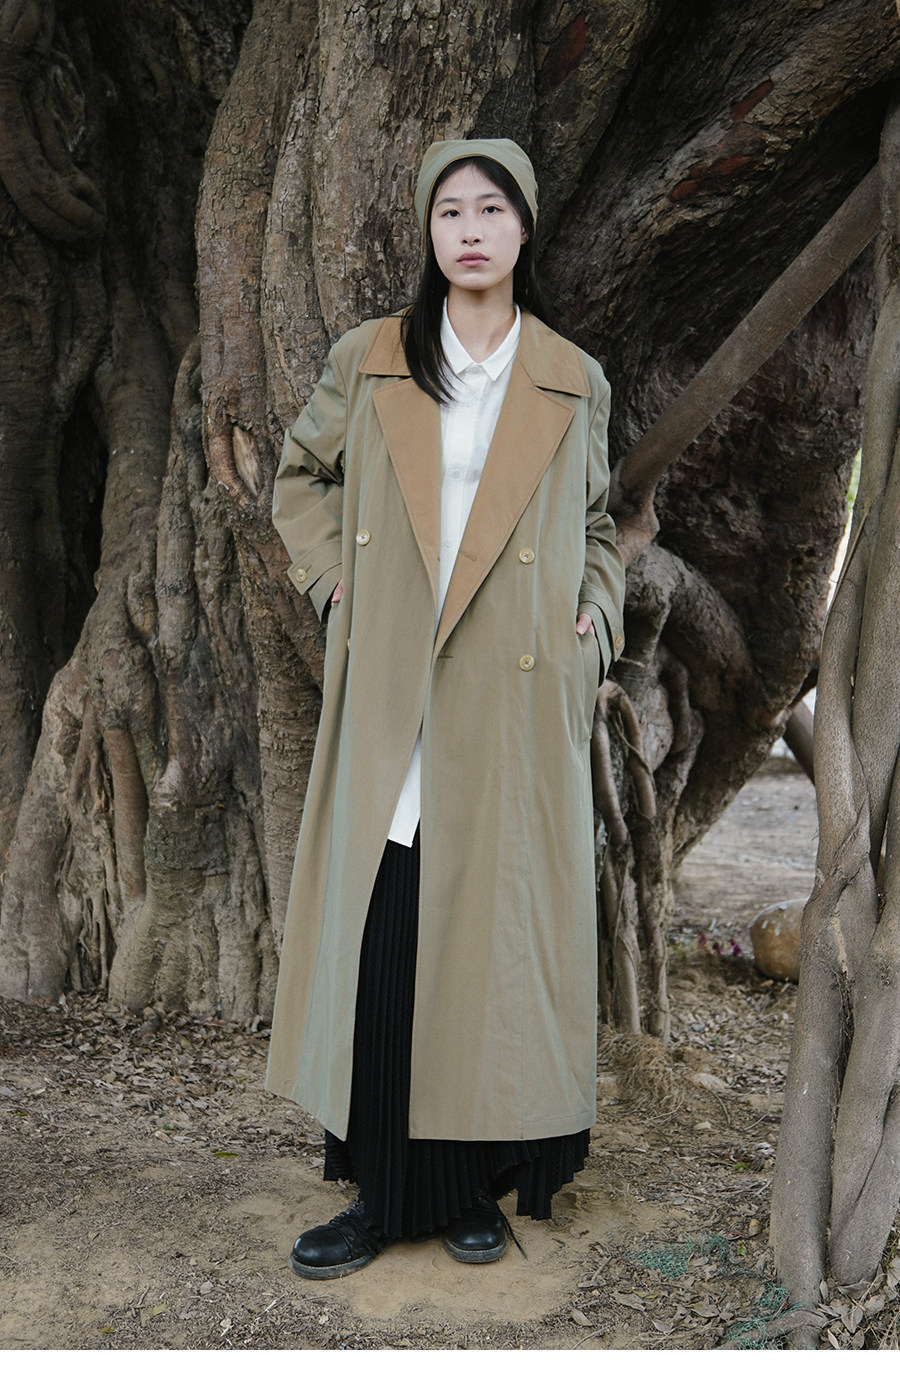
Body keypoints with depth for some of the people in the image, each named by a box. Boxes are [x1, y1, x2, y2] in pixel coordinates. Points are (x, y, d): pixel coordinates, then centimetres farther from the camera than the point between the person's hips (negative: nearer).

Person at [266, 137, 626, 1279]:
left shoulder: (574, 383, 8)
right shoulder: (367, 363, 7)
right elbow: (299, 475, 21)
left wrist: (593, 620, 5)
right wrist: (331, 576, 6)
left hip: (517, 703, 0)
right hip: (390, 701, 0)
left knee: (499, 933, 3)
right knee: (377, 937, 0)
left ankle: (479, 1184, 19)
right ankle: (386, 1192, 14)